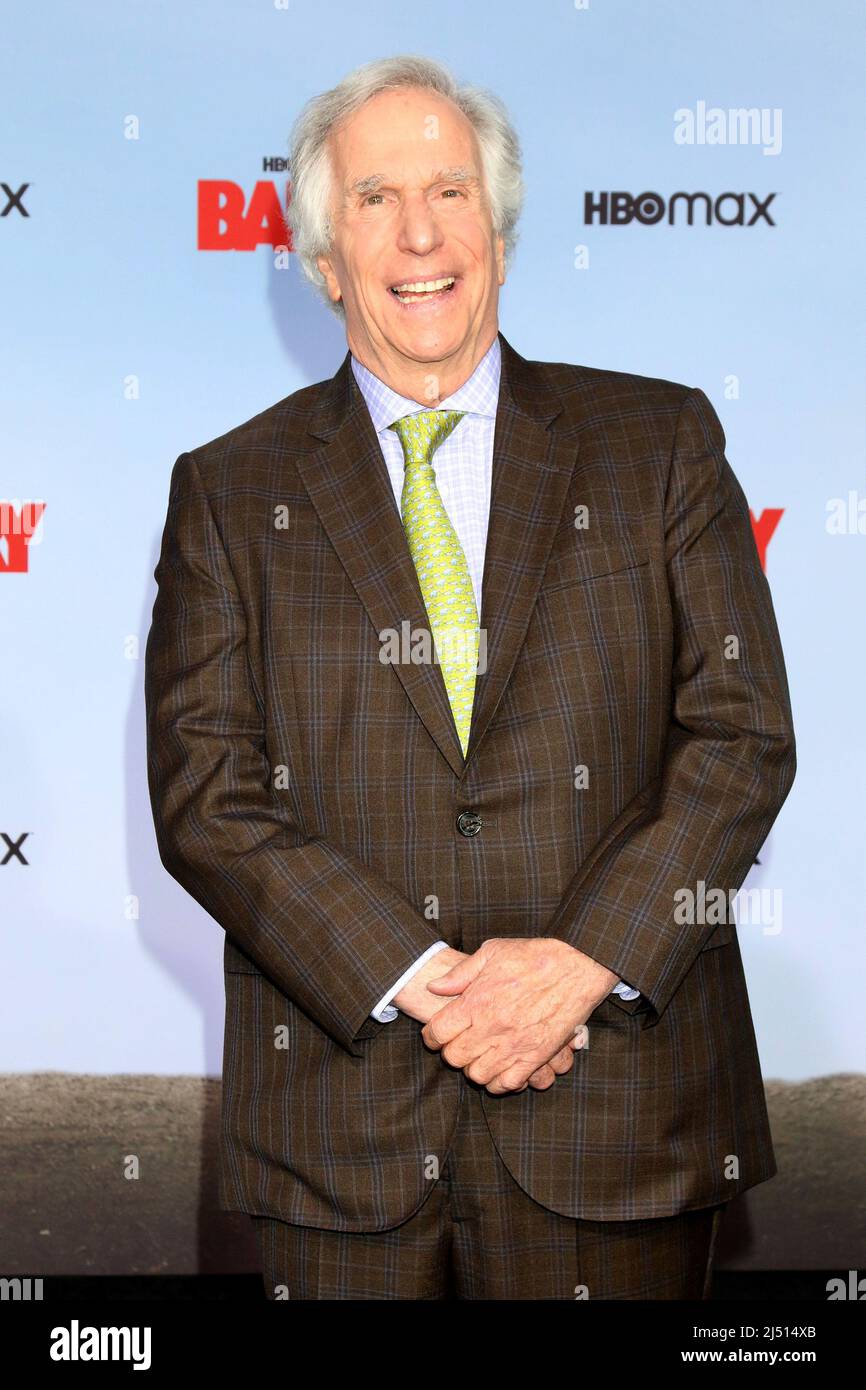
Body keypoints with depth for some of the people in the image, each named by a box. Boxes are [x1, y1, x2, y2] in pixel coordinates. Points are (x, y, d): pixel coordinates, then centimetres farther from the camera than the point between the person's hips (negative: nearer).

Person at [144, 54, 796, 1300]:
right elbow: (202, 791, -2)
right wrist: (412, 980, -13)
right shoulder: (230, 492, 6)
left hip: (618, 1093, 0)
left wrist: (587, 962, -12)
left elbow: (744, 732, 0)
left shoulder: (661, 442, 6)